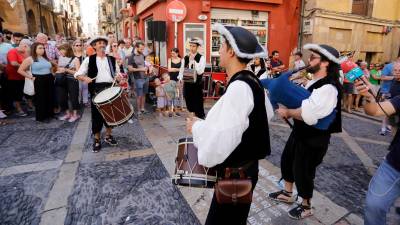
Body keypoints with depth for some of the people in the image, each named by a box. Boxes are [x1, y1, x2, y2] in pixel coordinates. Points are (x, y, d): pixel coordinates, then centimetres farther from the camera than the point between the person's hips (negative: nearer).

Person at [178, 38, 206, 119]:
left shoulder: (201, 57, -6)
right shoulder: (185, 57, 8)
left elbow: (200, 71, -18)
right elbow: (181, 69, 13)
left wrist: (193, 60, -17)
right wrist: (180, 78, -5)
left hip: (197, 84, -5)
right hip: (187, 83, 5)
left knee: (198, 104, 1)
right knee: (189, 103, 12)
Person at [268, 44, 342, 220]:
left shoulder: (328, 88, -28)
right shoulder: (314, 81, 4)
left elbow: (308, 115, -36)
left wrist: (287, 112, -20)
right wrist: (290, 111, -5)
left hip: (313, 140, -9)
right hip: (299, 133, 9)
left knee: (302, 171, 8)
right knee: (286, 160, 22)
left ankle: (306, 206, 35)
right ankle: (287, 194, 46)